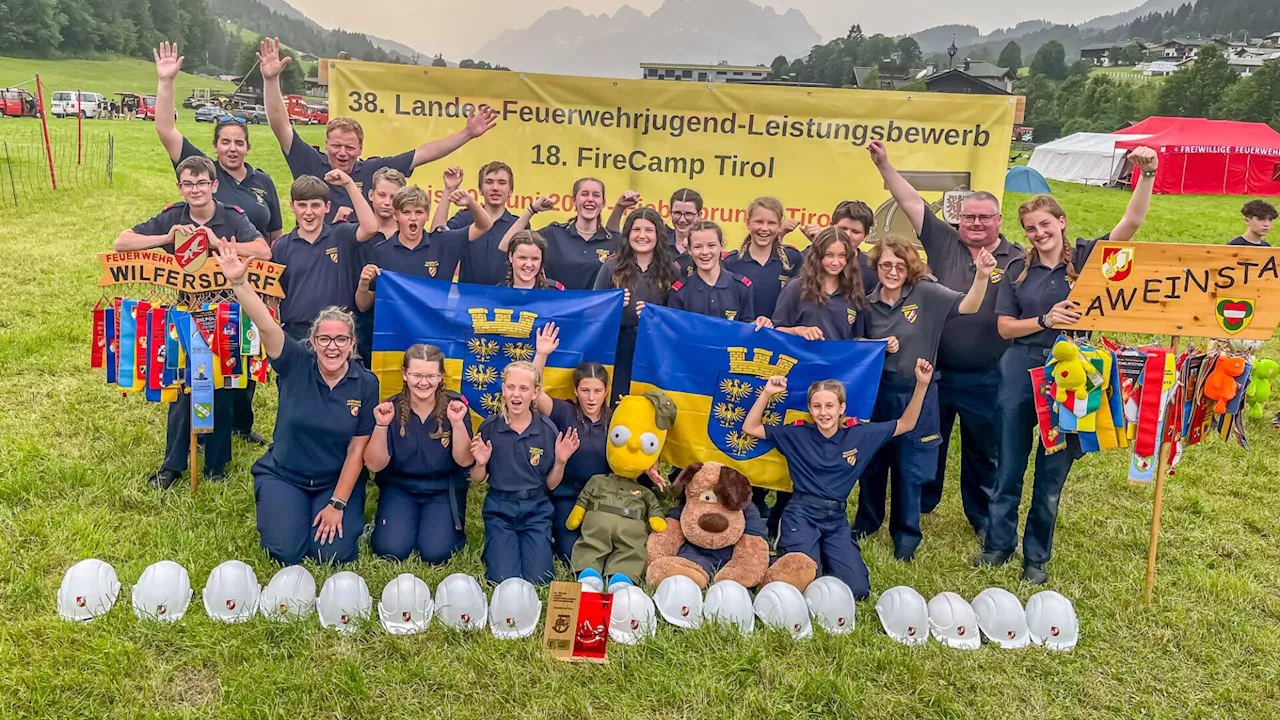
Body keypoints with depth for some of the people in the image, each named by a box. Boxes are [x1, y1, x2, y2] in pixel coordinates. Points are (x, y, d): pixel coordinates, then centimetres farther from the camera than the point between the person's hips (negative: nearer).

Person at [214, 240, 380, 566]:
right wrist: (238, 282, -43)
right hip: (282, 476, 0)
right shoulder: (296, 365, -11)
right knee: (287, 552, -16)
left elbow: (357, 449, -9)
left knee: (332, 552, -17)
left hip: (339, 481, 0)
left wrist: (337, 505, -11)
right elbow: (265, 325, -27)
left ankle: (347, 515, 18)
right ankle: (279, 510, 19)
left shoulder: (366, 384, -11)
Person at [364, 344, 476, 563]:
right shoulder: (391, 408, -10)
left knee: (435, 553, -20)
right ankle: (383, 523, 15)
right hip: (399, 488, 1)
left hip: (444, 491, -1)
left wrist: (457, 423, -29)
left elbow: (464, 461, -14)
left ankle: (453, 528, 12)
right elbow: (375, 465, -12)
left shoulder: (455, 406, -11)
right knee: (391, 550, -18)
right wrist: (381, 426, -27)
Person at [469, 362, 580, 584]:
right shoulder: (489, 427, -7)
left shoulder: (548, 429, -7)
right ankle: (494, 546, 22)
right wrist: (481, 463, -18)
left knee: (538, 578, -8)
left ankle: (536, 544, 23)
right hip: (500, 508, 0)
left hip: (536, 509, 0)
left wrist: (560, 461, -18)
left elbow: (551, 484, 1)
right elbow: (477, 479, 3)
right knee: (503, 579, -11)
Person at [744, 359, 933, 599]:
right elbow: (750, 428, -3)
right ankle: (789, 549, 14)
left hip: (837, 518, 3)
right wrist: (767, 393, -17)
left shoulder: (859, 434, 1)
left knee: (857, 589, -7)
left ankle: (821, 555, 21)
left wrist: (921, 384, -3)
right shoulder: (797, 434, -4)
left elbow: (906, 424, 8)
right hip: (801, 514, -3)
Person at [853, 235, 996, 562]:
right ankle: (867, 521, 36)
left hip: (915, 395, -3)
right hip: (875, 392, 3)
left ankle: (905, 536, 24)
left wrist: (982, 276, -36)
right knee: (871, 462, 16)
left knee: (909, 469, 7)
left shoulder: (926, 293, -8)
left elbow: (968, 306, -19)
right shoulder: (868, 304, 1)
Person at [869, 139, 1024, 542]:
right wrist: (884, 164, -4)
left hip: (985, 379, -1)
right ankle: (919, 506, 35)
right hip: (934, 371, 1)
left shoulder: (1016, 261, -1)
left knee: (984, 452, 12)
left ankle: (983, 518, 30)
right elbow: (911, 202, 1)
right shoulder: (944, 243, 3)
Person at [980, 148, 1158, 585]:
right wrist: (1044, 321, -15)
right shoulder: (1018, 271, 5)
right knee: (1010, 465, 10)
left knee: (1052, 473, 8)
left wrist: (1147, 175, -22)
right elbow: (1004, 326, 1)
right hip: (1021, 372, 1)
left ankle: (1036, 557, 23)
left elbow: (1132, 222, -10)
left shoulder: (1086, 258, 2)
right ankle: (998, 545, 26)